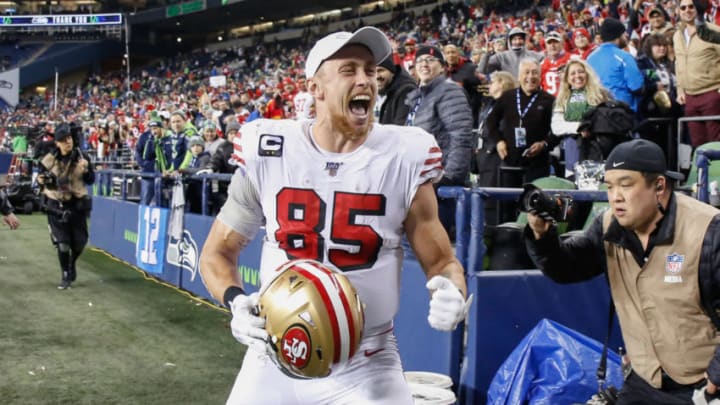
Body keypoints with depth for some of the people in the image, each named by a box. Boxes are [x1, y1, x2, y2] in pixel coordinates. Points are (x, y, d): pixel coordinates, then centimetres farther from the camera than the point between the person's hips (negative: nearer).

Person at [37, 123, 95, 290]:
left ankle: (72, 263, 41)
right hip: (56, 205, -1)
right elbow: (41, 180, 4)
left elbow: (91, 180, -3)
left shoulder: (82, 157, -6)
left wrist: (85, 170, -22)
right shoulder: (49, 160, -9)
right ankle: (65, 276, 18)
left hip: (77, 204, 1)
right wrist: (41, 181, -19)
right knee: (62, 243, -1)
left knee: (79, 241, 8)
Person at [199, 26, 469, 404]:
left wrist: (451, 295, -23)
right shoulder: (267, 150, -7)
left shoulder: (404, 156, -9)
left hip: (365, 367, -1)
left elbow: (441, 262, -1)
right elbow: (217, 253, 3)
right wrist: (236, 301, -17)